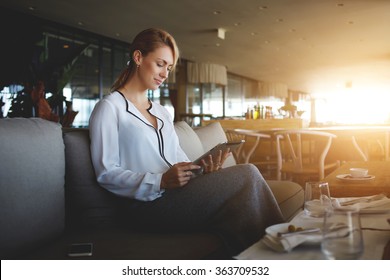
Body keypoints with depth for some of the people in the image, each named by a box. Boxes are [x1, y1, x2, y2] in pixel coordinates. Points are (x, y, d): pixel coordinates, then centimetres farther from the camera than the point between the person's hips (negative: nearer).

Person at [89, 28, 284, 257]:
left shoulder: (163, 113, 26)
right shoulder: (109, 108, 2)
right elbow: (106, 173, -8)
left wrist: (204, 170, -5)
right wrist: (161, 181, -20)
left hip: (175, 197, 7)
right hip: (148, 204, -7)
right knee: (247, 175, -21)